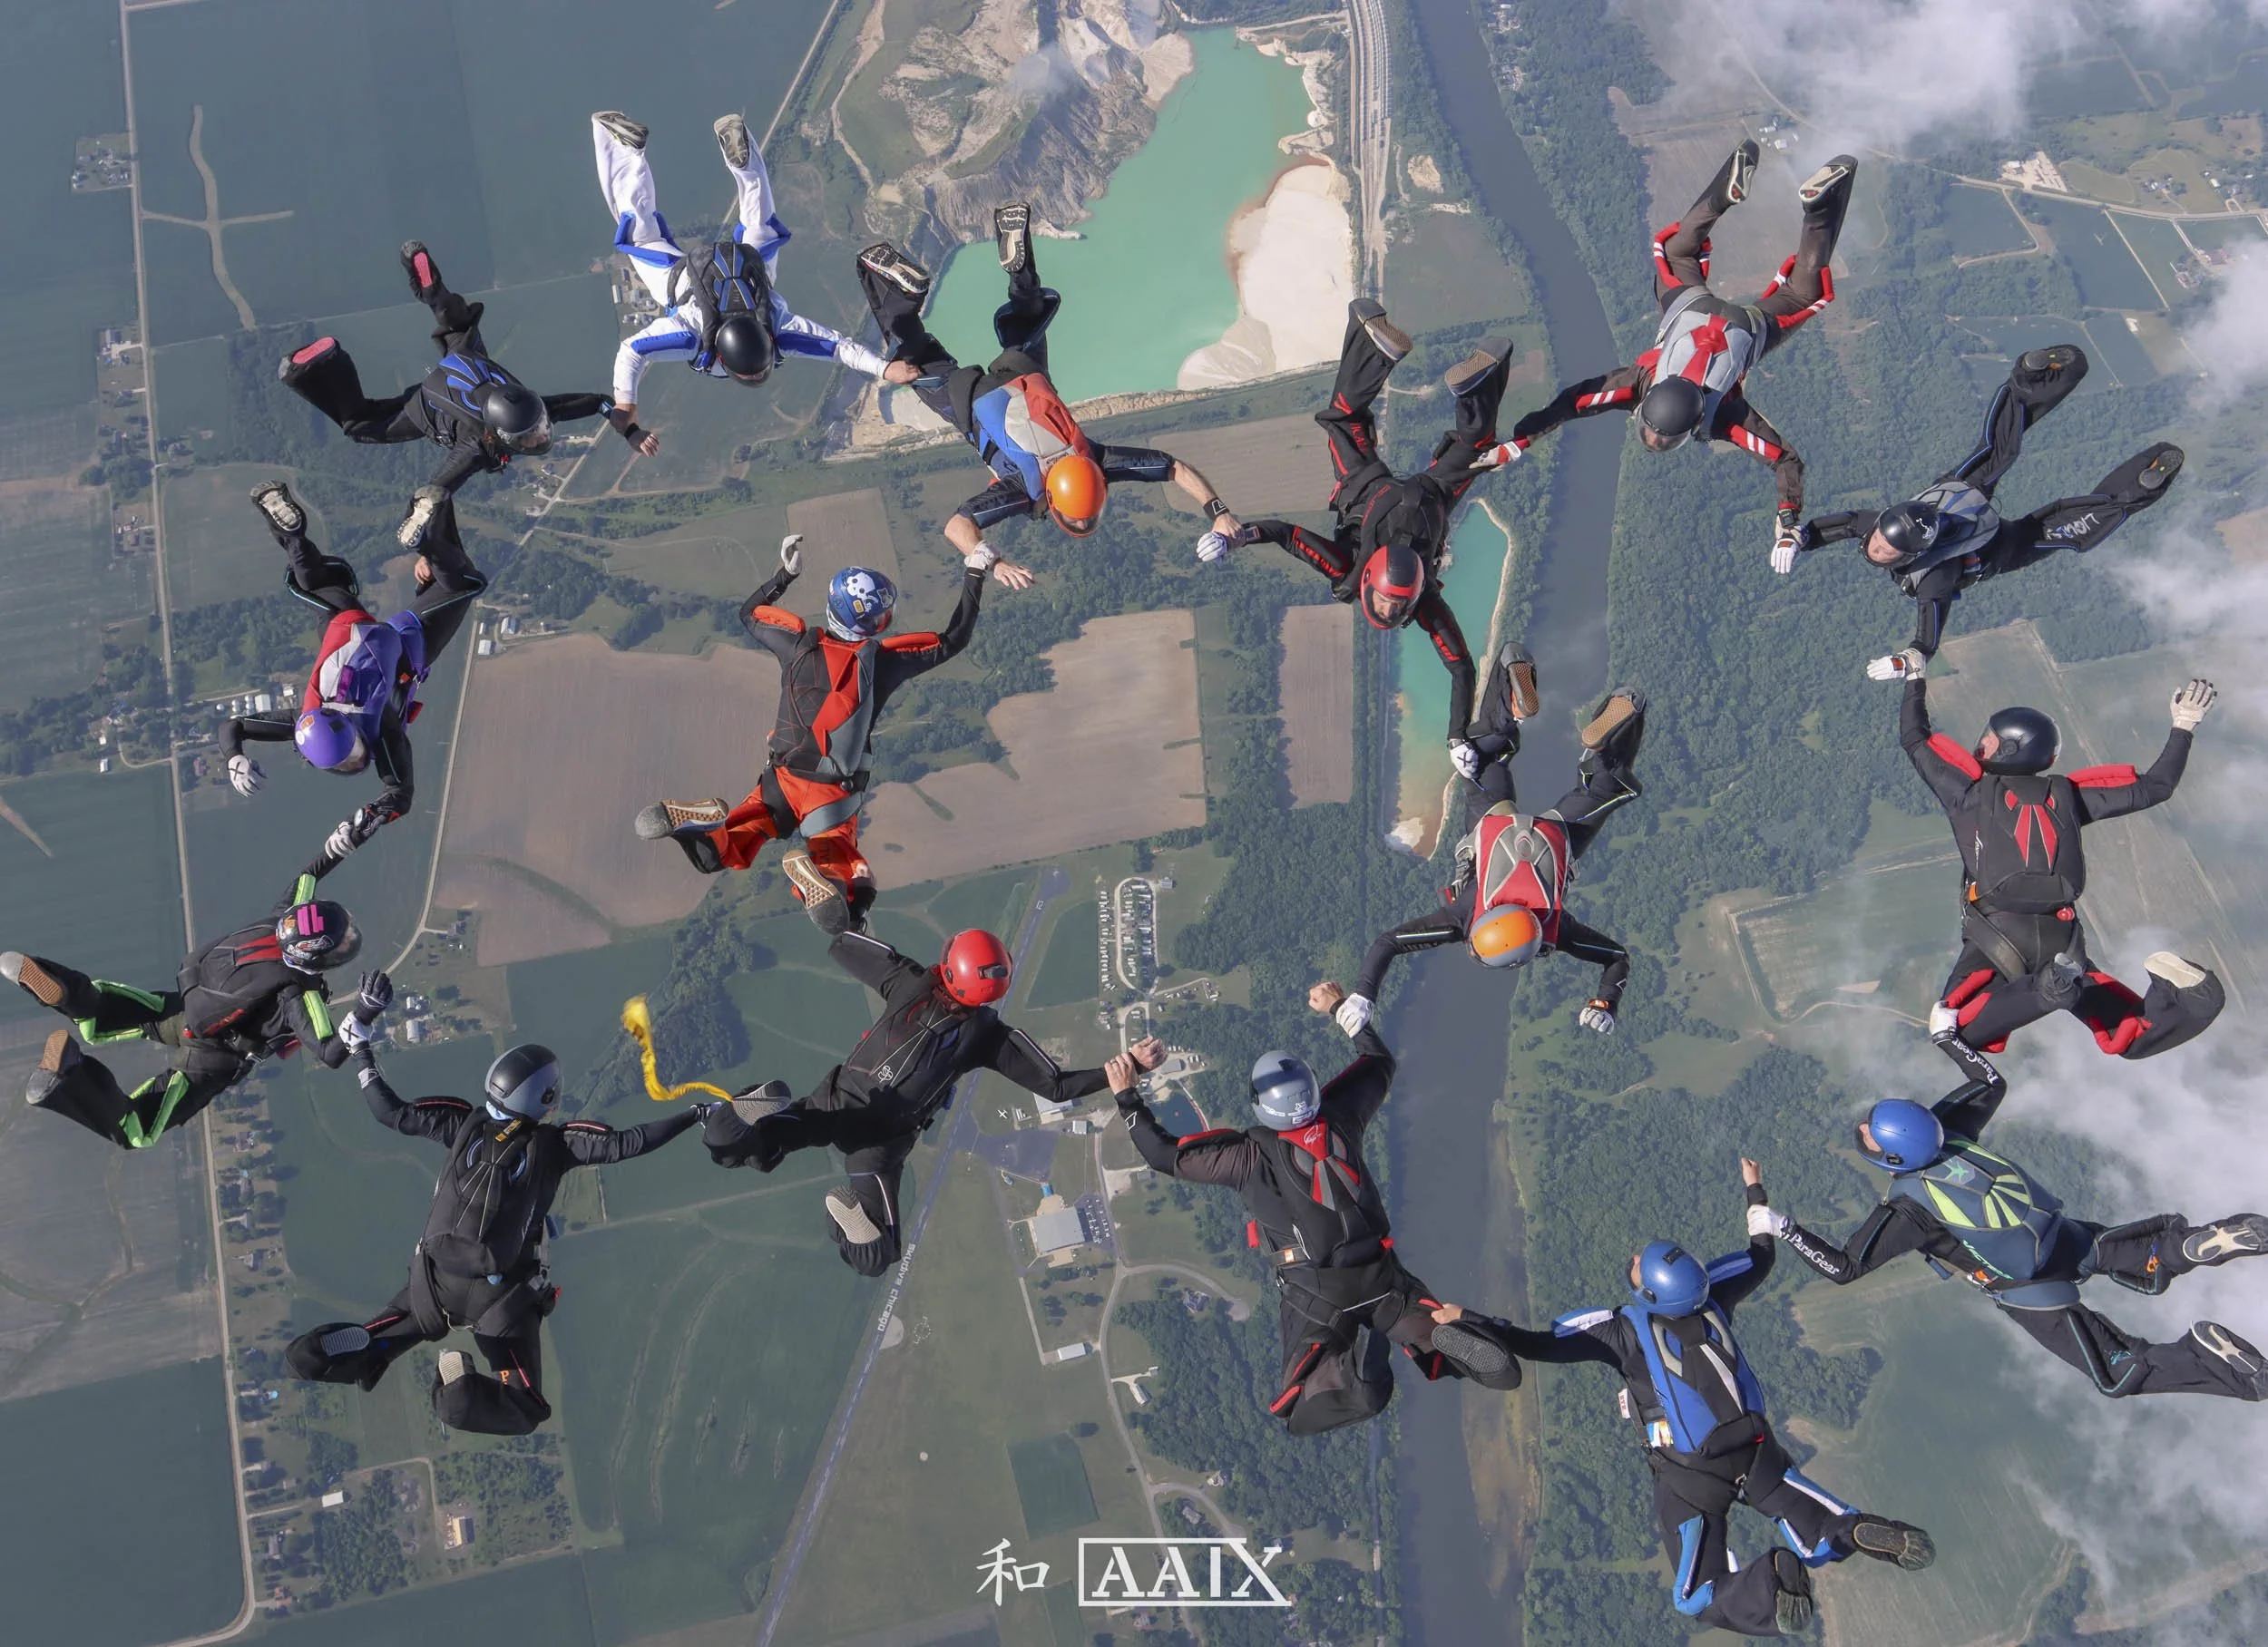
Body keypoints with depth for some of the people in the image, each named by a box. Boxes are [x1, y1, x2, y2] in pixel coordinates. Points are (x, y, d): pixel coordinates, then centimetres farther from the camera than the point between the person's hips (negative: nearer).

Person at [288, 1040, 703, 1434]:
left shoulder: (464, 1123, -2)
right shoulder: (555, 1146, -10)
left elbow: (393, 1113, 5)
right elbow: (623, 1144, -15)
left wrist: (361, 1052, 17)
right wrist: (695, 1113, -8)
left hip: (435, 1282, 3)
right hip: (504, 1295, -3)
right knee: (526, 1410, 9)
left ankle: (361, 1349, -19)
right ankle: (463, 1389, -20)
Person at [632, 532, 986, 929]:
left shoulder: (799, 643, -5)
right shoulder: (884, 660, -11)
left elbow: (750, 613, 16)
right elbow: (952, 640, 3)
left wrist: (785, 574, 25)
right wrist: (974, 577, 11)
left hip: (784, 779, 2)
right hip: (836, 794, -2)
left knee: (723, 854, 19)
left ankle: (707, 822, -18)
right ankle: (815, 866, -29)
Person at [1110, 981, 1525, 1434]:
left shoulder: (1249, 1155, -12)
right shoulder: (1339, 1116, -2)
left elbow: (1165, 1155, -8)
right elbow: (1380, 1061, 17)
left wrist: (1126, 1095, -1)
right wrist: (1342, 1009, 27)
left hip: (1315, 1294, -3)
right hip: (1383, 1276, 3)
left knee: (1299, 1415, 4)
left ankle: (1353, 1360, -25)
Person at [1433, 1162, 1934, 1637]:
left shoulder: (1622, 1329, -15)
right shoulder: (1710, 1294, -3)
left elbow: (1539, 1345, -22)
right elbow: (1762, 1256, 15)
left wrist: (1463, 1323, -20)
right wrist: (1755, 1192, 28)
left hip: (1690, 1477, -4)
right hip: (1757, 1452, 4)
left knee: (1699, 1601, 5)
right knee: (1822, 1542, 15)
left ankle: (1775, 1577, -23)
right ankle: (1863, 1533, -19)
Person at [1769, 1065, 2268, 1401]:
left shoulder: (1908, 1205, -23)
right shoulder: (1943, 1126, -7)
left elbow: (1843, 1268, -22)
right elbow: (1993, 1083, 12)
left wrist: (1781, 1227, -17)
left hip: (2033, 1296, -6)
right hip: (2069, 1237, 6)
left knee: (2123, 1373, 6)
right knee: (2156, 1259, 26)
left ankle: (2207, 1363, -19)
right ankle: (2202, 1241, -5)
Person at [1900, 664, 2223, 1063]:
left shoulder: (1972, 790, 8)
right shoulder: (2068, 793, 16)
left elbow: (1914, 739, 16)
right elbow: (2153, 787, 20)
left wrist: (1914, 681, 29)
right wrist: (2183, 727, 31)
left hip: (1996, 937, -4)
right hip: (2063, 944, 4)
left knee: (1953, 1030, -19)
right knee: (2137, 1040, 12)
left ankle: (2045, 989, -40)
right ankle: (2185, 995, -20)